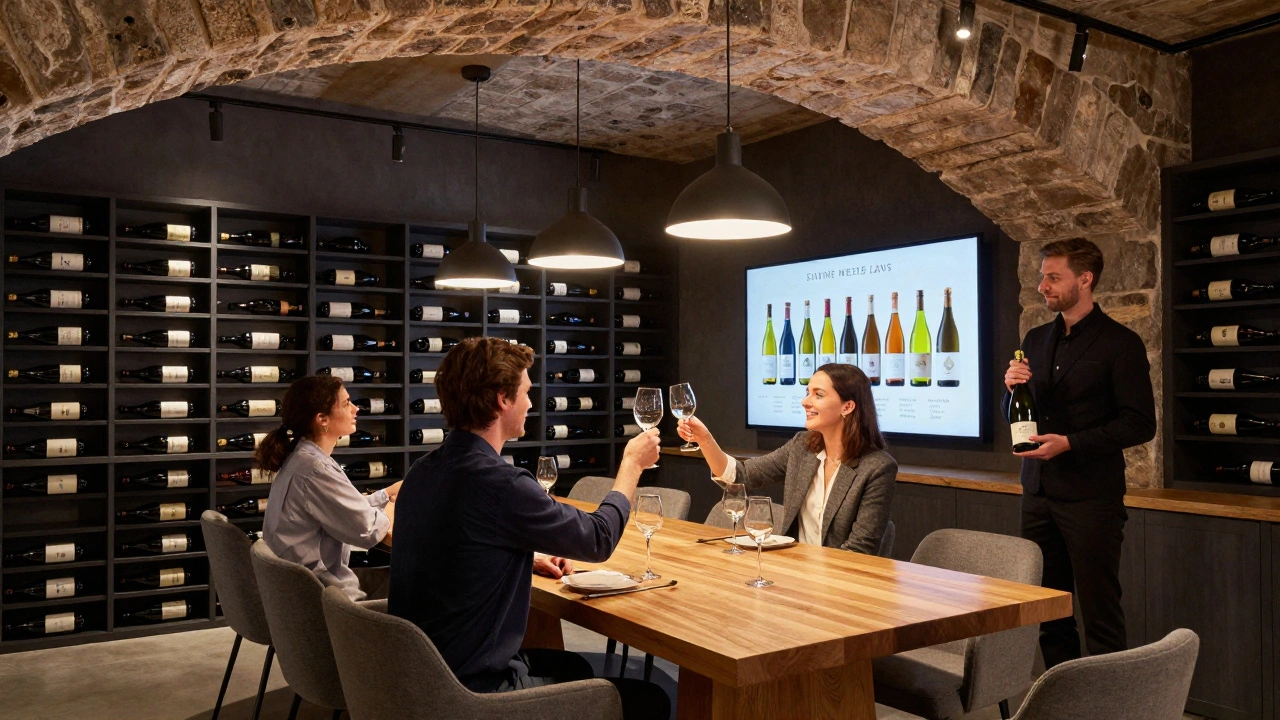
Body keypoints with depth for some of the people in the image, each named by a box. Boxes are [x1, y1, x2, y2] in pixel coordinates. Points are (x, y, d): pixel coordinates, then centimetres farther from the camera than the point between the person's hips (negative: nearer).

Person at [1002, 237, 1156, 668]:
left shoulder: (1120, 343, -5)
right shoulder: (1036, 340, 14)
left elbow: (1140, 424, -9)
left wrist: (1070, 443, -18)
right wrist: (1012, 389, -4)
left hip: (1090, 496, -6)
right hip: (1038, 490, 6)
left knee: (1099, 612, 1)